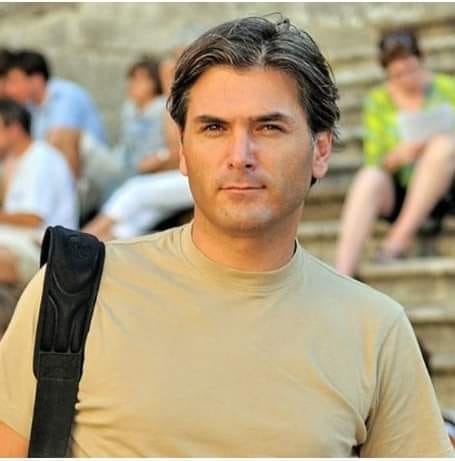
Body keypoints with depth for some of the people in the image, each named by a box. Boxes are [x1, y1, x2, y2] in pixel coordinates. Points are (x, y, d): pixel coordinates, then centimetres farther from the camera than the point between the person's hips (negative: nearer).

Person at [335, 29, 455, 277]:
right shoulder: (378, 101, 5)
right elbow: (374, 161, 1)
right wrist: (397, 156, -21)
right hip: (397, 192, 1)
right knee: (368, 178, -33)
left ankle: (401, 237, -31)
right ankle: (342, 274, -48)